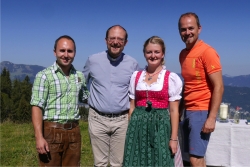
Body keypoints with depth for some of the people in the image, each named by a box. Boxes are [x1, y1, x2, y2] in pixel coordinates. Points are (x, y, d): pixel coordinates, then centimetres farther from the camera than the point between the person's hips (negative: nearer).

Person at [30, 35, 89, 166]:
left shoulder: (79, 76, 9)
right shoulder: (44, 76, -7)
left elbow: (86, 97, 26)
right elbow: (37, 107, -12)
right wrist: (39, 137, -19)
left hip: (74, 132, 5)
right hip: (51, 131, -5)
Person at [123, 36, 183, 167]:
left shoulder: (171, 78, -2)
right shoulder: (136, 76, 7)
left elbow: (174, 110, -3)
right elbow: (132, 106, 10)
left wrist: (174, 138, -6)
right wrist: (129, 130, 8)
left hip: (160, 125, -3)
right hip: (138, 125, 3)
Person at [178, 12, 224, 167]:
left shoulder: (207, 52, -12)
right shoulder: (183, 54, 11)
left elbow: (219, 87, -14)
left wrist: (212, 118, -19)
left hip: (202, 112, -7)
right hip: (188, 111, 7)